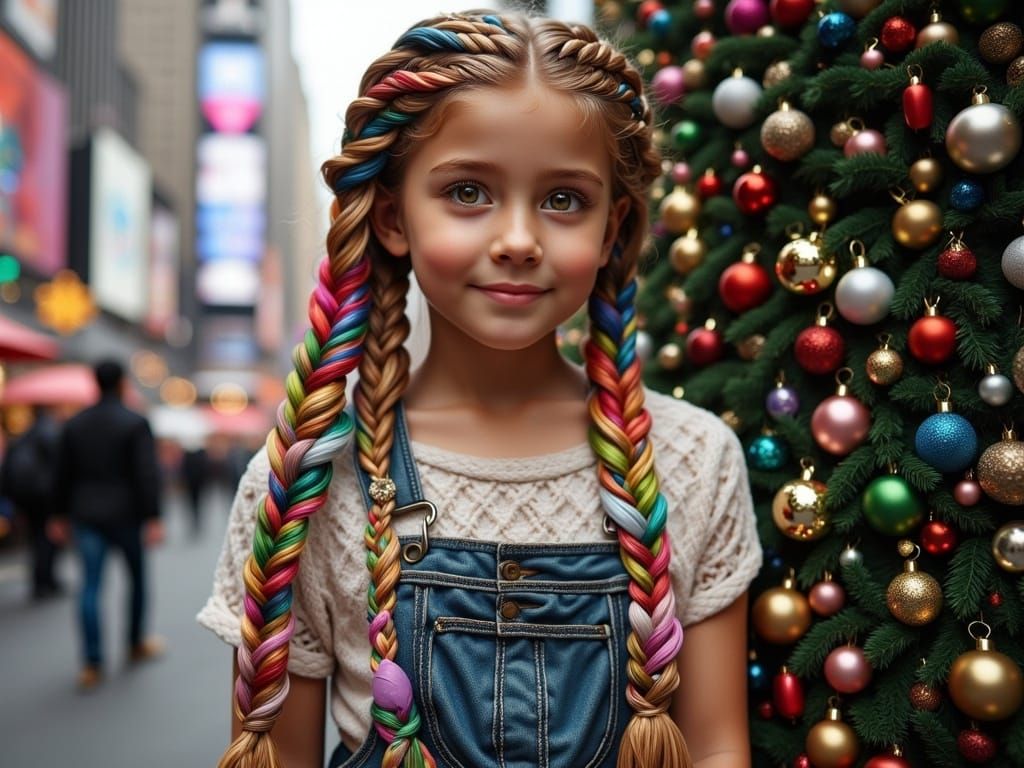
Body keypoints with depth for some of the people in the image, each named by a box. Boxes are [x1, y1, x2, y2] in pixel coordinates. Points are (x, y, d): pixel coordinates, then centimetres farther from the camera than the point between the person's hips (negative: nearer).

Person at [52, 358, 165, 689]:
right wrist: (153, 518, -14)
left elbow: (64, 474, 9)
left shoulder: (74, 424, 6)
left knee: (90, 585, 2)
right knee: (138, 578, 16)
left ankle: (92, 663, -3)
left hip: (86, 516, 4)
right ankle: (137, 645, 29)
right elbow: (147, 474, -15)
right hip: (125, 514, -3)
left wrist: (63, 516, 17)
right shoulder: (135, 423, -9)